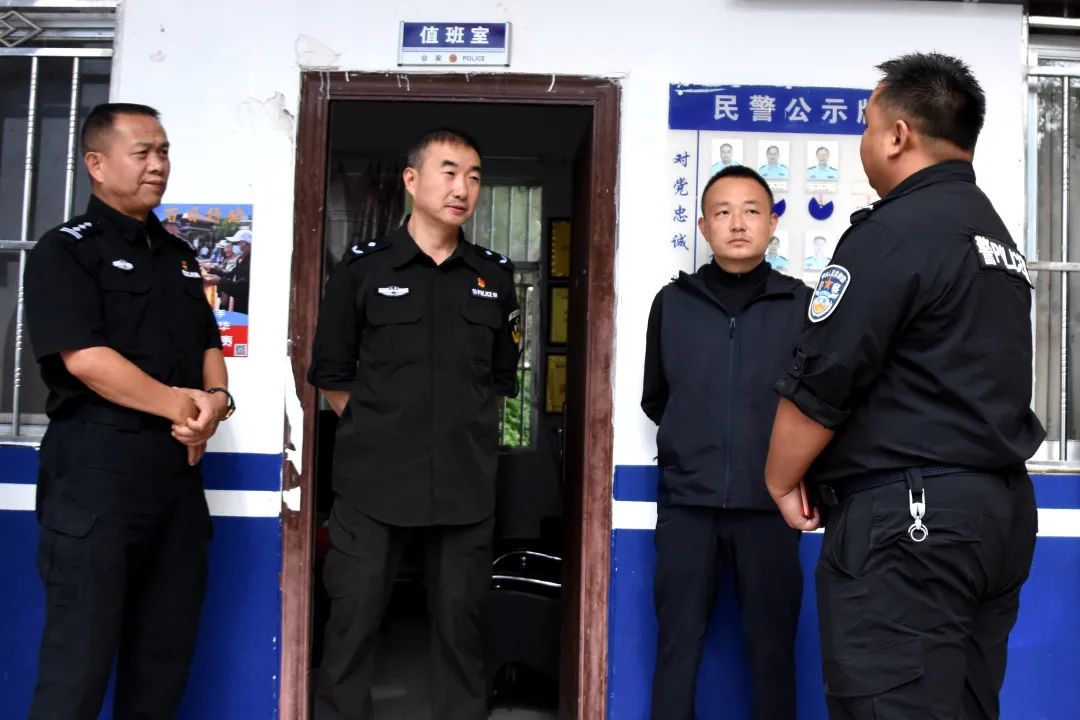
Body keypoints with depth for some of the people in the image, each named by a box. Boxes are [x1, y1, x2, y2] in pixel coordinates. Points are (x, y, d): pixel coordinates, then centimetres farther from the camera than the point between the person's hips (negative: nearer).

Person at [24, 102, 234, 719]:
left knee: (168, 647, 12)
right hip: (98, 462, -7)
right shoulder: (66, 250, -4)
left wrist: (216, 400, -3)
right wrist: (183, 407, -12)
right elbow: (85, 358, -15)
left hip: (178, 463, 7)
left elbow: (209, 343, 18)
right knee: (81, 650, -2)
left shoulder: (179, 254, 17)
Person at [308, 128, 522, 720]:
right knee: (353, 616, 3)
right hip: (373, 478, -2)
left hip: (466, 481, 2)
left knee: (460, 617, 10)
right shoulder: (364, 267, 0)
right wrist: (375, 429, 2)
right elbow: (330, 376, 5)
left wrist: (466, 430, 10)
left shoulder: (495, 276, 8)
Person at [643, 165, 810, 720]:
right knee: (677, 641, 8)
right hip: (686, 503, 1)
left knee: (771, 644, 9)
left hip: (768, 503, -1)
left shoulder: (801, 305, -1)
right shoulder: (673, 303, 4)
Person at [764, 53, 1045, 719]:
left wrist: (782, 482, 0)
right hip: (999, 505, 10)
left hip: (908, 513, -10)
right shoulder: (999, 237, 16)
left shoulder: (895, 230, -13)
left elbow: (820, 383, -16)